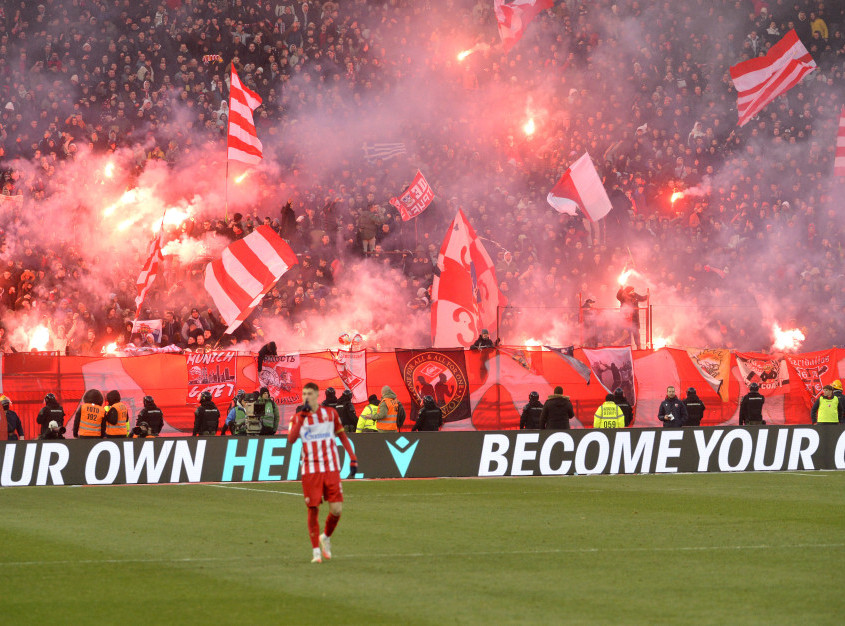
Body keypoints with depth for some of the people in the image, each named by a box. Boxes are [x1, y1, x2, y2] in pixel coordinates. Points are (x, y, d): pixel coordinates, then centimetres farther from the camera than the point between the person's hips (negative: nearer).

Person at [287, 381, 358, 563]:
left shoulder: (330, 413, 7)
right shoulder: (298, 417, 3)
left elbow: (342, 436, 15)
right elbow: (291, 439, -14)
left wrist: (352, 458, 8)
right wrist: (302, 416, -19)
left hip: (331, 468, 1)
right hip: (310, 471, -1)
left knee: (336, 509, -6)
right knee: (313, 509, -4)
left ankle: (326, 537, 22)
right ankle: (316, 550, 5)